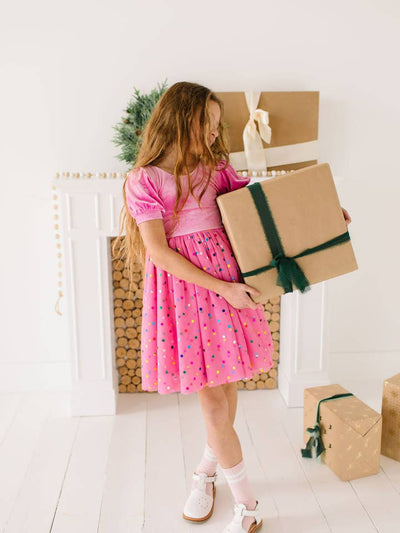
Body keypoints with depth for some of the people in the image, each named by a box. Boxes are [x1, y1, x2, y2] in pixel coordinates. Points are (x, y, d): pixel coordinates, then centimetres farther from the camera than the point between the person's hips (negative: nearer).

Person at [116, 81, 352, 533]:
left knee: (226, 390, 11)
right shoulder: (143, 180, -6)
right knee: (211, 400, 1)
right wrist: (222, 288, -16)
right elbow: (158, 251, -12)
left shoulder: (215, 168, 9)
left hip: (227, 281, 5)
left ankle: (206, 472, 38)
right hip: (182, 288, -4)